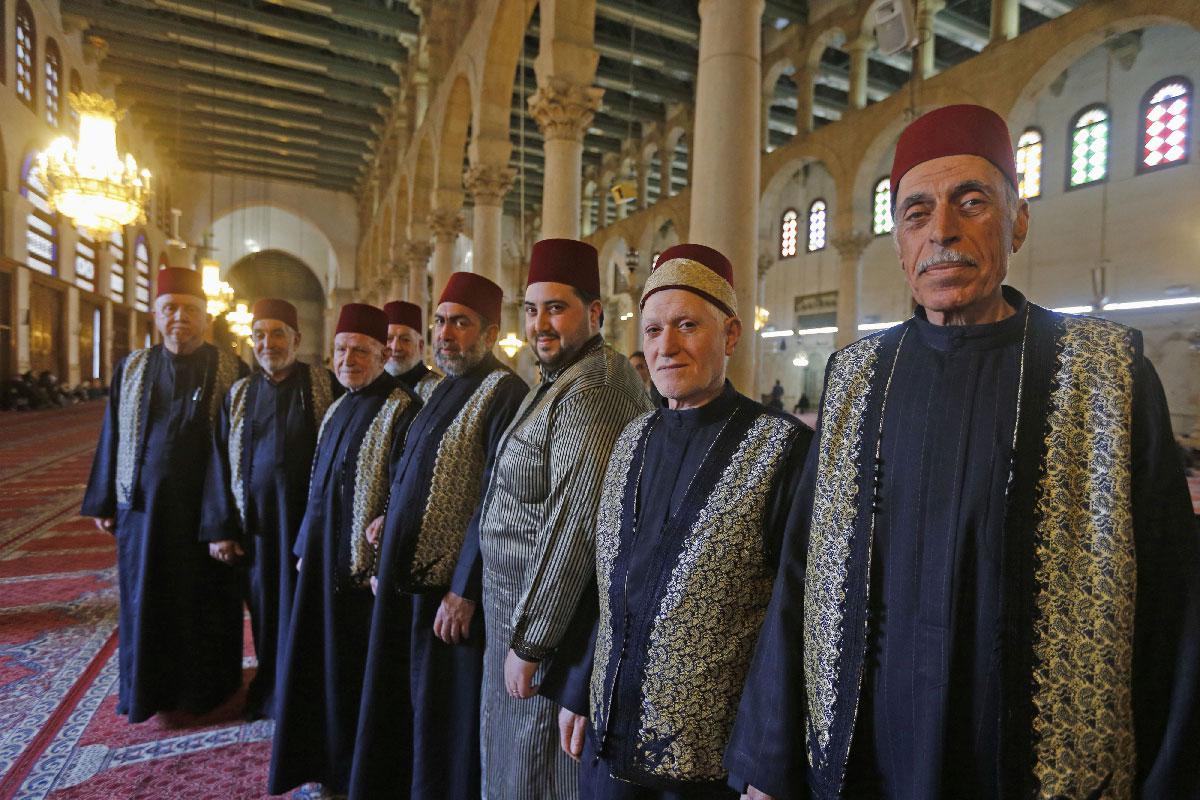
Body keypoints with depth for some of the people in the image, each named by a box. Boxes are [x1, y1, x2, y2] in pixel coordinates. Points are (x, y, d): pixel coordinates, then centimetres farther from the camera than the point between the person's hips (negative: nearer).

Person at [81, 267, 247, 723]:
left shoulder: (231, 371, -4)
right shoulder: (132, 369, 5)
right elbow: (112, 438, 9)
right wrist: (104, 503, 8)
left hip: (206, 507, -2)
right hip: (144, 503, 3)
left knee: (205, 597, 9)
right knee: (145, 596, 12)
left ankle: (204, 687, 28)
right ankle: (147, 687, 32)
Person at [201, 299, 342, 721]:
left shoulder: (326, 386, -4)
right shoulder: (238, 395, 7)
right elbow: (220, 464, 8)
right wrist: (219, 529, 2)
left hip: (310, 519, -3)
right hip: (256, 523, 3)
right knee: (265, 609, 14)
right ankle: (268, 690, 36)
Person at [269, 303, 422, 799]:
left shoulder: (403, 410, -15)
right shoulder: (338, 409, 12)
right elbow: (320, 487, 17)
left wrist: (383, 566, -20)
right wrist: (306, 549, 15)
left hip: (363, 564, -8)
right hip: (324, 559, 8)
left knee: (354, 671, 6)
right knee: (318, 664, 17)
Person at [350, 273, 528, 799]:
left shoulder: (504, 392, -16)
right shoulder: (444, 390, 11)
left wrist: (464, 591, -21)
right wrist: (391, 519, 11)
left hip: (450, 590, -9)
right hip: (406, 580, 9)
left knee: (443, 721, 8)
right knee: (398, 710, 23)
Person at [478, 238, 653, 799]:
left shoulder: (591, 391, -21)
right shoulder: (563, 380, 11)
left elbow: (574, 527, -27)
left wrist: (528, 644, -20)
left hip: (550, 624, -9)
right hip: (524, 619, 9)